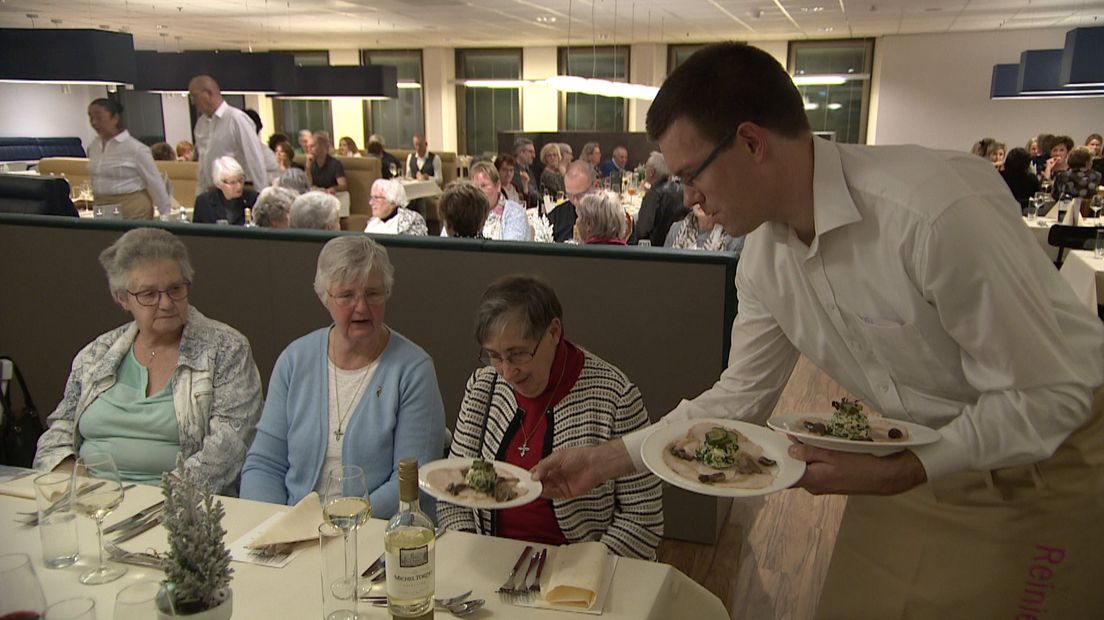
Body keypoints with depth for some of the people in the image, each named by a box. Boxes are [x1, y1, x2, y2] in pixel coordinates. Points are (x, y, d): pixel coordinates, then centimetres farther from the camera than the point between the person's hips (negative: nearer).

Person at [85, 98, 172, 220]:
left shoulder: (135, 148, -10)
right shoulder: (93, 146, 9)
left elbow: (155, 182, -8)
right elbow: (96, 181, 19)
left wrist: (166, 215, -8)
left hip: (132, 209, -6)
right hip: (102, 210, 6)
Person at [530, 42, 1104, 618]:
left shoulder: (940, 210, -32)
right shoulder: (762, 257, -9)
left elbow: (1050, 394, -24)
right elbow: (740, 396, 0)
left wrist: (896, 474, -31)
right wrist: (607, 459, -4)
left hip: (1048, 456, -5)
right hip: (918, 454, 6)